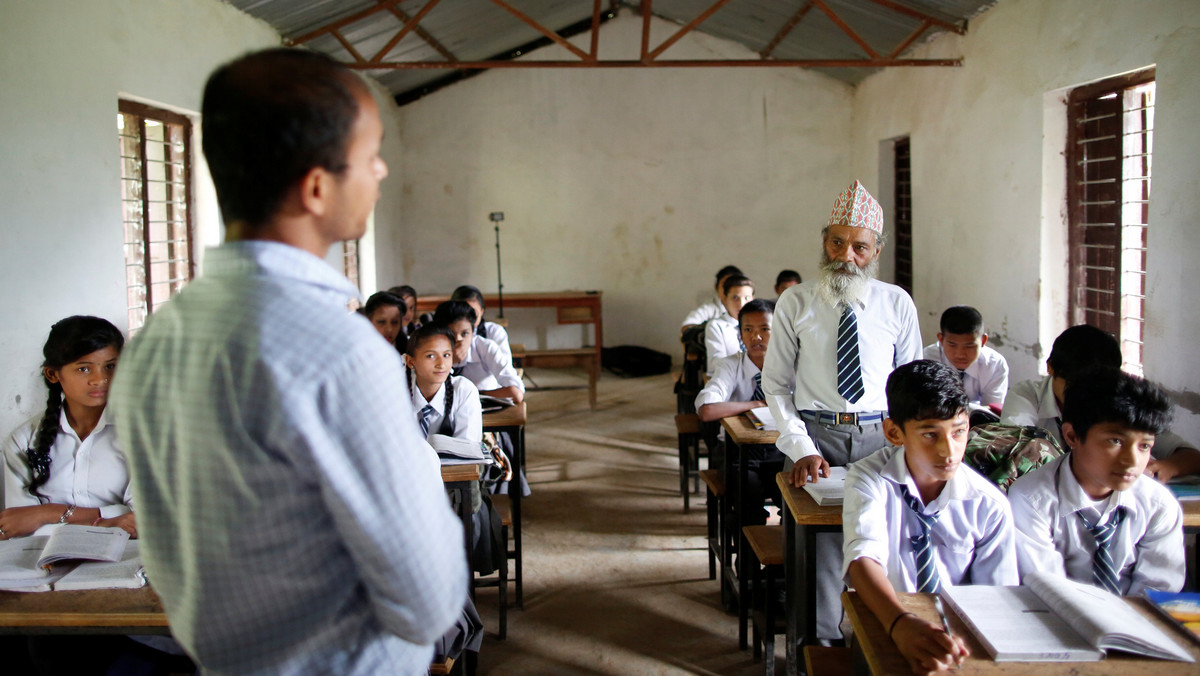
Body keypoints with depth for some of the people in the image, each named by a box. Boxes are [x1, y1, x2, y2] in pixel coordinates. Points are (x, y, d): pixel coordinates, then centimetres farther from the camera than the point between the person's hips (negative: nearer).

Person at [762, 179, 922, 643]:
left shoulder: (897, 304, 7)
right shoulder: (796, 303, 4)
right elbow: (776, 384, 4)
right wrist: (800, 448, -8)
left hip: (881, 436, 1)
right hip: (816, 434, -1)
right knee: (820, 546, -6)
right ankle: (824, 646, 10)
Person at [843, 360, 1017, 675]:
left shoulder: (990, 506, -3)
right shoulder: (869, 479, -8)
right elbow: (863, 557, -24)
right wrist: (900, 624, -43)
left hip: (958, 643, 1)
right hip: (882, 631, -1)